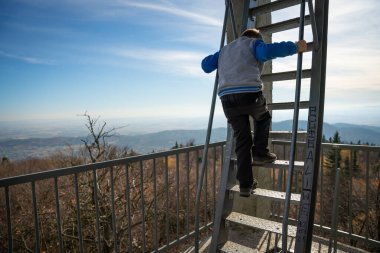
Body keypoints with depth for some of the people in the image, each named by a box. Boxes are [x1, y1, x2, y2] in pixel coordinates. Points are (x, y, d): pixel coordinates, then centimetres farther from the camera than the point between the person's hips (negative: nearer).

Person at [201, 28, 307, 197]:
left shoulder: (225, 50, 33)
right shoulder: (254, 43, 17)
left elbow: (206, 65, 33)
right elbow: (267, 51, -6)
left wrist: (220, 63, 51)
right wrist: (296, 47, 4)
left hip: (227, 98, 4)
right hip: (249, 93, -4)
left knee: (242, 140, 11)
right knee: (263, 118, 30)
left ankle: (245, 184, 13)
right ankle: (259, 153, 17)